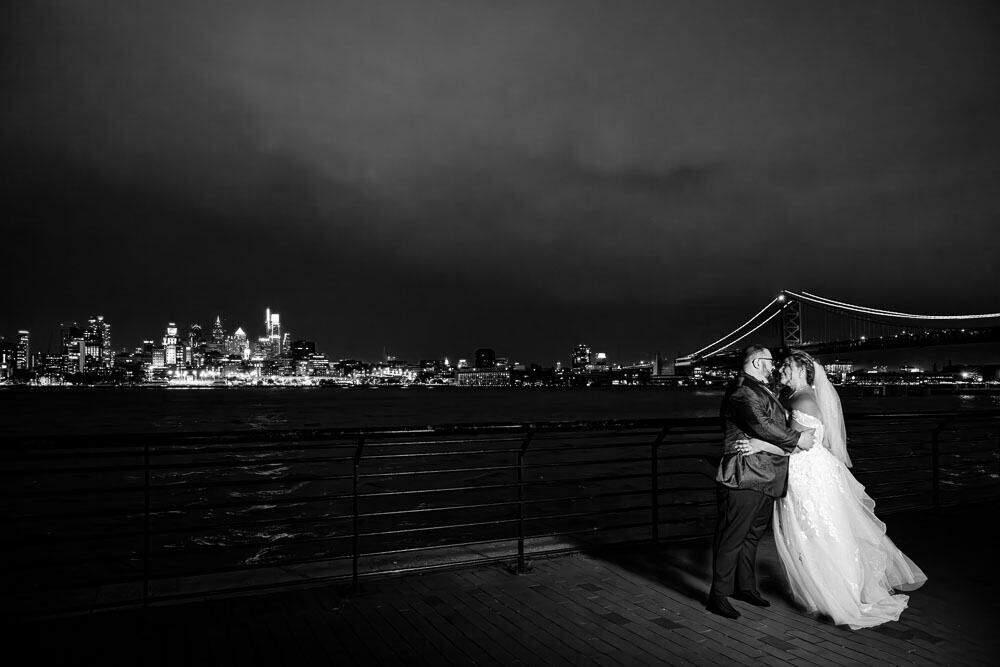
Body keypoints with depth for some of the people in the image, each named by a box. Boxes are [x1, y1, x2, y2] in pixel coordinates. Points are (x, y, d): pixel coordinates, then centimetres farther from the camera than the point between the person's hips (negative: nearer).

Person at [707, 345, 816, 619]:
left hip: (764, 479, 11)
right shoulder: (742, 390, -15)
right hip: (743, 479, -11)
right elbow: (761, 425, -24)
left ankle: (745, 587, 34)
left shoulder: (762, 390, 20)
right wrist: (796, 439, -15)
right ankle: (718, 595, 7)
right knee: (731, 537, -3)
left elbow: (775, 422, 30)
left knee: (752, 535, 20)